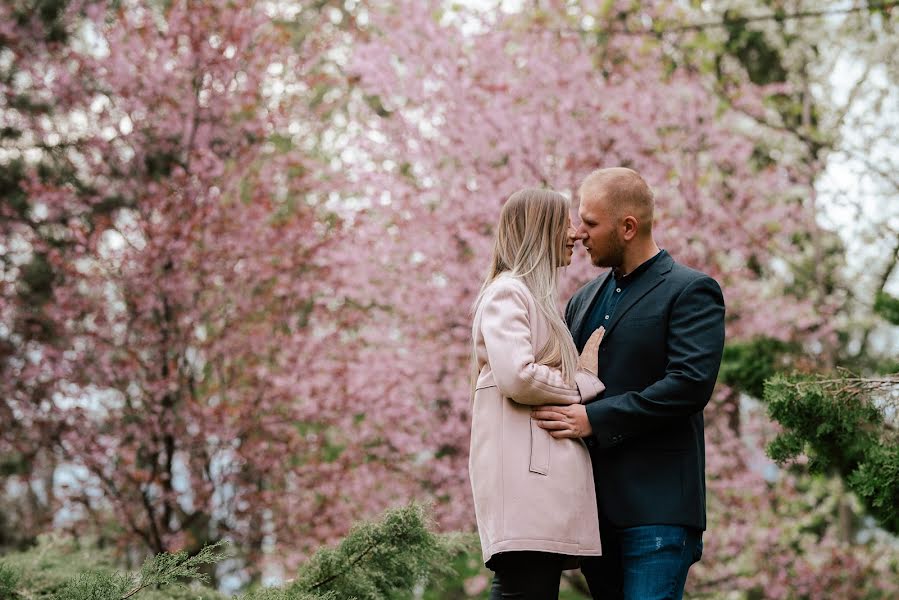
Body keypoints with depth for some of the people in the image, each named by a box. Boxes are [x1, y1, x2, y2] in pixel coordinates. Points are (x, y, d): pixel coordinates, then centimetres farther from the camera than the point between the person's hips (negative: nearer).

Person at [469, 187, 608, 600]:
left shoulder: (537, 297, 26)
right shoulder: (507, 292, -4)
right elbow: (517, 377, -17)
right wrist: (583, 380, -4)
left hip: (545, 474, 10)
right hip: (524, 473, -10)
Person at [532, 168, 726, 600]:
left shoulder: (691, 292, -4)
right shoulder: (584, 300, 20)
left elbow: (691, 384, -16)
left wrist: (593, 419, -18)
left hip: (656, 503, -7)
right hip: (596, 503, 7)